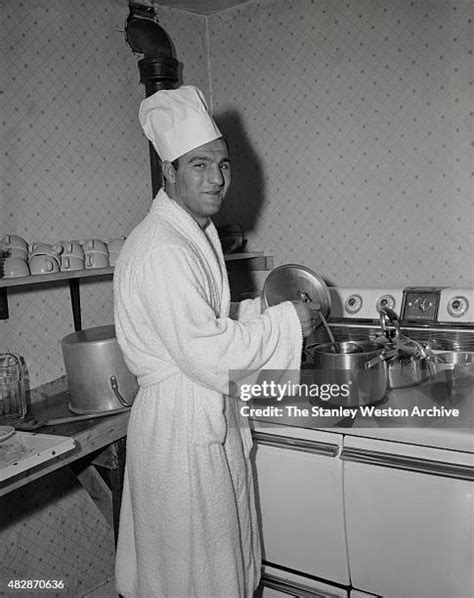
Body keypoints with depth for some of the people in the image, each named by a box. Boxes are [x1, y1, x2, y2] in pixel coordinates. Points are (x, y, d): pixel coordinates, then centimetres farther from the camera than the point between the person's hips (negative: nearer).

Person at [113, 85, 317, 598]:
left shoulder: (195, 234, 10)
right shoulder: (160, 252, -23)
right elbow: (206, 352, -27)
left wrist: (264, 308, 6)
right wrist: (285, 322, -17)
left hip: (212, 422, 10)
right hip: (181, 427, -10)